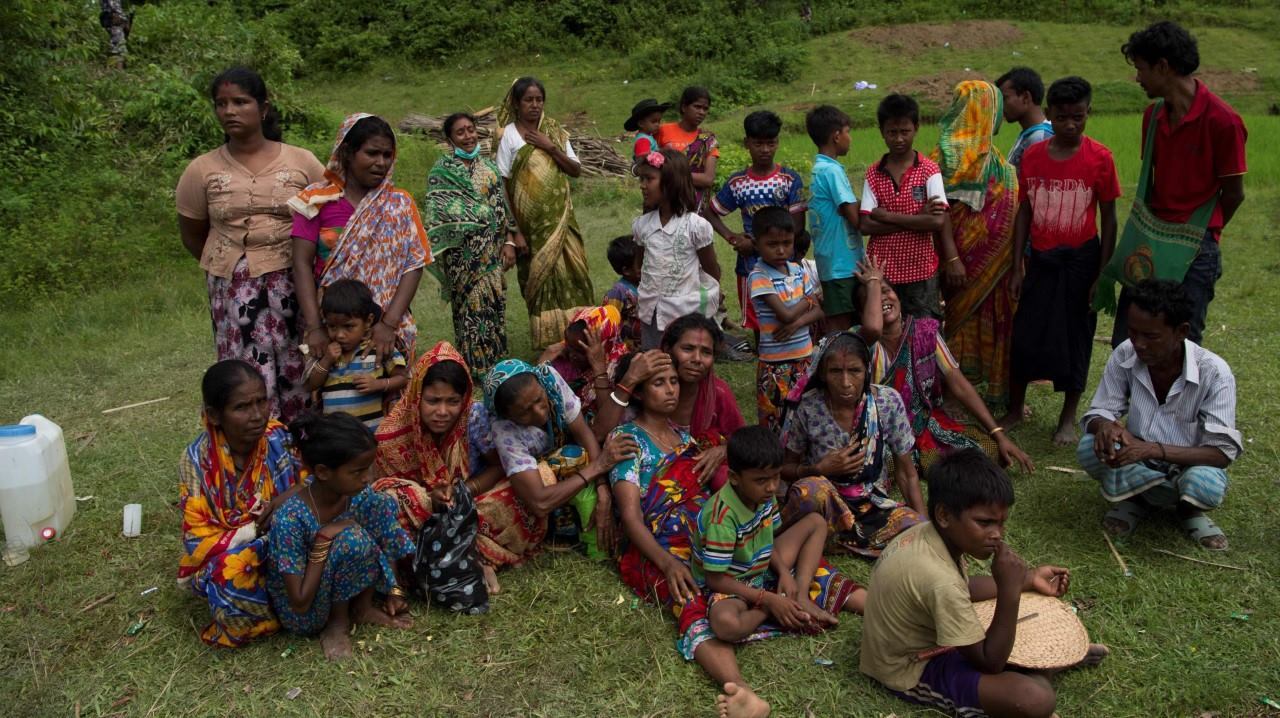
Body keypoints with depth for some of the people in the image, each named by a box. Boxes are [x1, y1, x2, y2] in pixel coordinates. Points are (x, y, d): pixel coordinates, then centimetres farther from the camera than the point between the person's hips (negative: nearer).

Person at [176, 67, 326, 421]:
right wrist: (228, 267, 8)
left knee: (296, 373, 4)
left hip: (294, 283, 0)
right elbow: (192, 235, 13)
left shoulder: (302, 161, 0)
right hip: (234, 291, 0)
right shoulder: (202, 170, 2)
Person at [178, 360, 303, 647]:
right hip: (225, 556, -2)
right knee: (231, 571, -37)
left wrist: (292, 495, -25)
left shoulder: (280, 438, -14)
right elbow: (199, 542, -18)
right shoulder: (197, 460, -19)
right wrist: (259, 530, -28)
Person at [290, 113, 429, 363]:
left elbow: (414, 265, -3)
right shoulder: (317, 201, 1)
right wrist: (314, 327, -13)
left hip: (387, 329, 0)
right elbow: (302, 264, -3)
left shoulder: (399, 204, 4)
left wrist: (389, 323, -14)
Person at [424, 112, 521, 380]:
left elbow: (502, 205, 8)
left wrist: (509, 242, 1)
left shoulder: (488, 166, 11)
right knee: (471, 306, 0)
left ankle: (495, 362, 21)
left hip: (493, 251, 4)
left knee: (494, 303, 9)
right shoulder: (441, 170, -3)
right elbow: (438, 214, -8)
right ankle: (476, 366, 11)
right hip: (463, 252, -4)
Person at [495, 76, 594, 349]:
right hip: (531, 221, -3)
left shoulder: (554, 131, 8)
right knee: (539, 273, 1)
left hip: (560, 217, 3)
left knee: (569, 270, 2)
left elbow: (576, 170, 4)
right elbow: (502, 183, -5)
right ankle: (547, 338, 11)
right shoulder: (509, 135, -3)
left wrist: (550, 147, -10)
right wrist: (511, 226, -9)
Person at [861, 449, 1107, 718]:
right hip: (913, 671, -9)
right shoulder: (938, 580, -36)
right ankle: (1039, 666, 4)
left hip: (920, 637, 10)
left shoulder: (931, 534, -9)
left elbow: (963, 588, 13)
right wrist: (1009, 590, -30)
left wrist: (1028, 579, 9)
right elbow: (990, 663, -24)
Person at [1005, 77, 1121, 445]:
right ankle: (1015, 408, 25)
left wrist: (1102, 275, -6)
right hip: (1041, 259, 2)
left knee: (1075, 336, 7)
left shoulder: (1099, 158, -10)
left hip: (1081, 259, -2)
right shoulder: (1033, 156, -2)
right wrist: (1017, 268, 2)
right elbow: (1024, 212, 4)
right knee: (1024, 333, 6)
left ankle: (1068, 418, 23)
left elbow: (1108, 218, -4)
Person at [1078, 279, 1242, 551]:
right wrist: (1104, 425, -35)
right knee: (1089, 448, -28)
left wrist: (1152, 449, -38)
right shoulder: (1125, 356, -15)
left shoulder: (1213, 373, -22)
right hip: (1137, 464, 2)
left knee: (1205, 484, -36)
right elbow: (1097, 414, -8)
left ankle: (1188, 508, 0)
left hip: (1189, 466, -2)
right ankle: (1136, 499, 0)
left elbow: (1222, 452, -23)